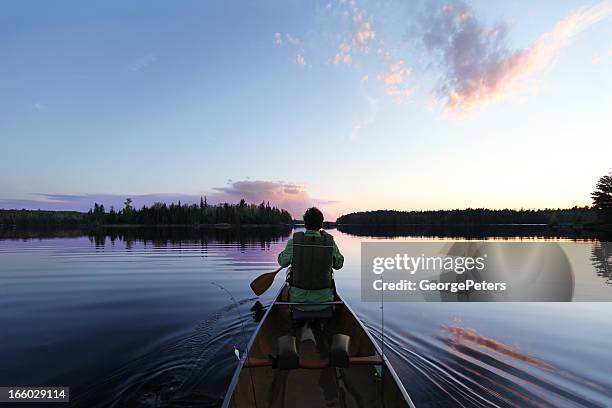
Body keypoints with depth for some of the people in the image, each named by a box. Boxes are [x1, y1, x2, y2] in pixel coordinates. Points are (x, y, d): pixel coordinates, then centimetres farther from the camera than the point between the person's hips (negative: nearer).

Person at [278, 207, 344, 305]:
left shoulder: (293, 242, -16)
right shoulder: (330, 243, -14)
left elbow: (282, 262, 1)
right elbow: (338, 264, 3)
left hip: (298, 298, 0)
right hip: (324, 299, 1)